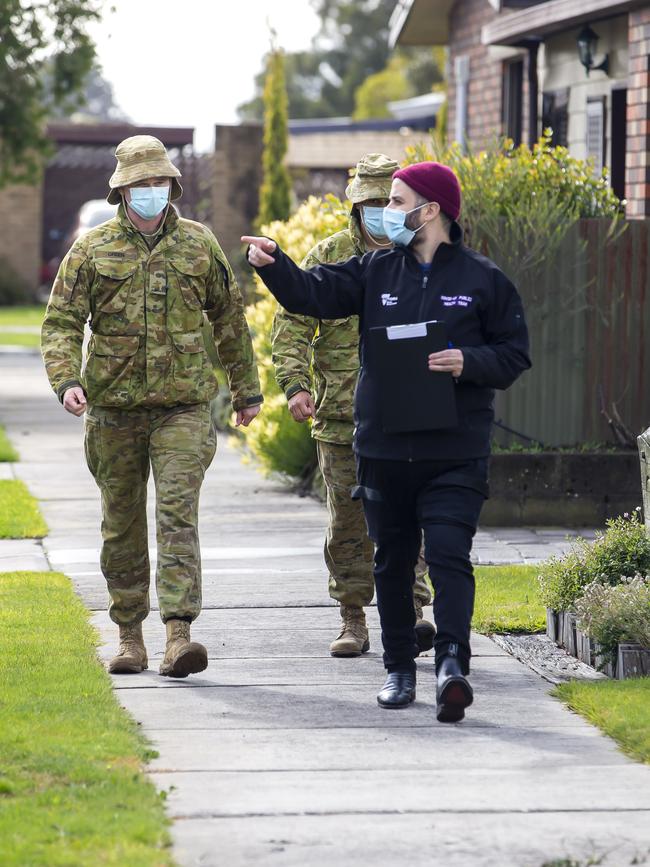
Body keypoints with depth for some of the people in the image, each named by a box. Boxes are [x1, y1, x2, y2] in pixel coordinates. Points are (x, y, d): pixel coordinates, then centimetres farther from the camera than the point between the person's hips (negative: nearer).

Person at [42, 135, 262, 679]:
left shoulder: (200, 245, 6)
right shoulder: (93, 250, 3)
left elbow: (230, 321, 15)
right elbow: (61, 323, -1)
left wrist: (247, 389, 18)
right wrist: (66, 379, -19)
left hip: (184, 407, -1)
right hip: (114, 410, 1)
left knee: (178, 514, -14)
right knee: (122, 526, 9)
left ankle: (179, 635, -22)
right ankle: (130, 637, 20)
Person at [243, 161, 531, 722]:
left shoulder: (482, 279, 1)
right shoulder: (375, 272, 9)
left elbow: (514, 354, 4)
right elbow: (312, 294, -1)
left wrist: (469, 363, -14)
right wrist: (274, 264, -18)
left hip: (455, 453, -4)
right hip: (383, 449, 4)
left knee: (448, 554, -15)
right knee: (393, 562, 11)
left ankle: (453, 663, -23)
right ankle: (400, 669, 21)